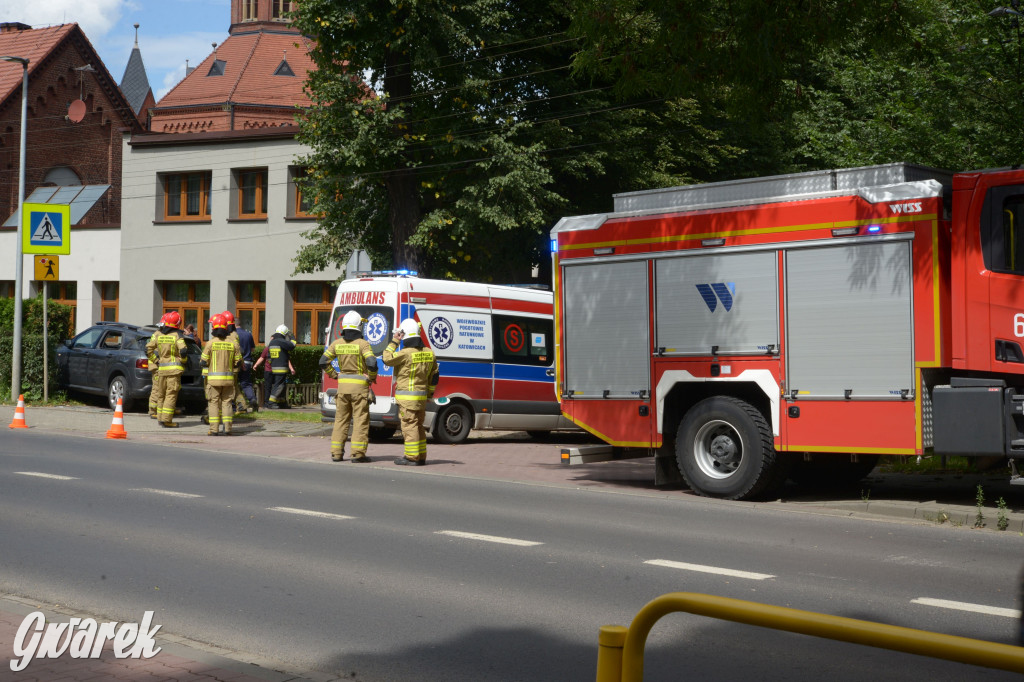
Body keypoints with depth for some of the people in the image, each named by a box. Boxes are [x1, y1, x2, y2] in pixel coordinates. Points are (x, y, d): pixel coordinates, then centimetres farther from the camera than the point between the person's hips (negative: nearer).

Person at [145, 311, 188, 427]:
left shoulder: (157, 335, 5)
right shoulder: (177, 336, -7)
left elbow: (148, 349, 2)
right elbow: (183, 351, -17)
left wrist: (156, 360, 9)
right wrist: (182, 360, 1)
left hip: (161, 369, 4)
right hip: (174, 369, -4)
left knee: (161, 394, 14)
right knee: (171, 395, -4)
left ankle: (161, 418, 18)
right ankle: (166, 419, -9)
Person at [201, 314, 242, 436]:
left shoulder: (211, 343, -8)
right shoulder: (233, 343, 1)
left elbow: (204, 362, -4)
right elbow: (238, 362, 4)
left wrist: (200, 358, 19)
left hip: (214, 378, -2)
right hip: (229, 378, 2)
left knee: (213, 403, 4)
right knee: (227, 403, 9)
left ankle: (214, 429, 0)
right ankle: (227, 428, 2)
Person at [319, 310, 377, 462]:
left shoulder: (337, 344, 4)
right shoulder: (362, 344, -11)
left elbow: (323, 361, 5)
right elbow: (372, 363, -22)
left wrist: (334, 375, 13)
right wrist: (372, 377, -5)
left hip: (343, 385, 5)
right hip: (359, 387, -4)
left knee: (341, 419, 12)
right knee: (360, 420, 0)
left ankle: (336, 453, 11)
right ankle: (358, 453, -4)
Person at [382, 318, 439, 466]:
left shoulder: (406, 353, -17)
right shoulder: (429, 353, 7)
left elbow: (387, 359, -7)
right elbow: (434, 376, 14)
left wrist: (394, 341, -2)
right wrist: (429, 393, 24)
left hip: (407, 397, -7)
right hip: (422, 396, 7)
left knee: (409, 426, -3)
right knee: (418, 426, 14)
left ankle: (411, 456, -1)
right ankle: (421, 457, 19)